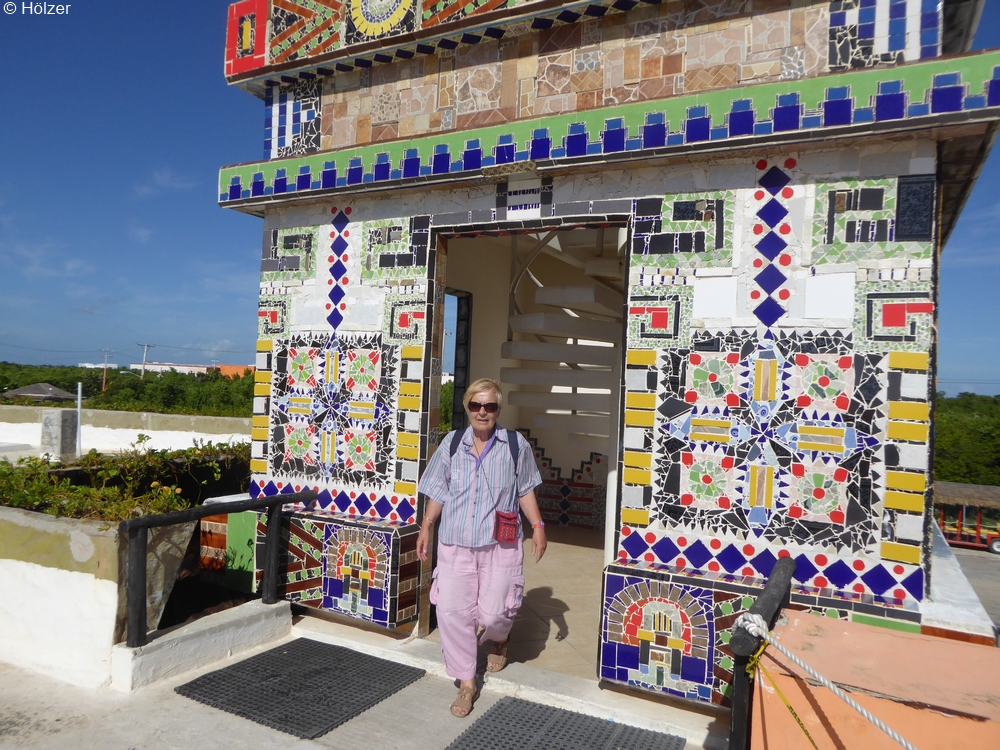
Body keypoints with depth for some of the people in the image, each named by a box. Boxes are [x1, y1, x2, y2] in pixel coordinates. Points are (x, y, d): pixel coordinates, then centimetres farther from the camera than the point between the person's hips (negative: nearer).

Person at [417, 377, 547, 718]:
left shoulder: (516, 445, 0)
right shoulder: (451, 444, 5)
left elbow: (525, 491, 9)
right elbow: (438, 492, 11)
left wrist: (538, 526, 2)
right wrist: (426, 526, 5)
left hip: (500, 545, -1)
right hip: (454, 545, 2)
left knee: (493, 615, -1)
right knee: (452, 611, -2)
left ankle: (499, 641, 39)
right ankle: (466, 683, 18)